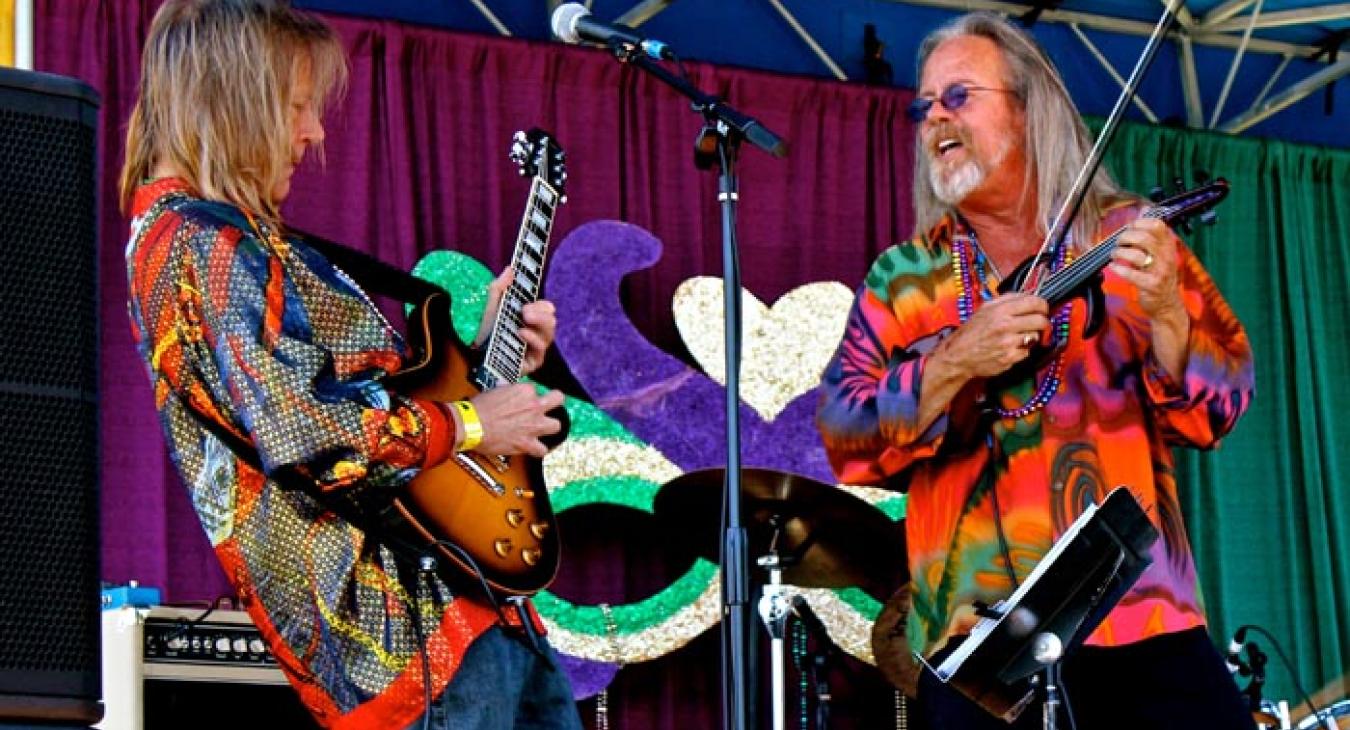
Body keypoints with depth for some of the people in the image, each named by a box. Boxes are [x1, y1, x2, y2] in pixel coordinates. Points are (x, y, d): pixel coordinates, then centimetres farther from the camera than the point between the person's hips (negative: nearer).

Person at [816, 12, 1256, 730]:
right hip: (978, 637, 0)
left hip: (1145, 620, 0)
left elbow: (1217, 410, 3)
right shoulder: (902, 276, 11)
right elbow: (844, 439, 1)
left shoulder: (1128, 239, 9)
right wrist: (954, 364, -13)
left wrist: (1164, 311, -16)